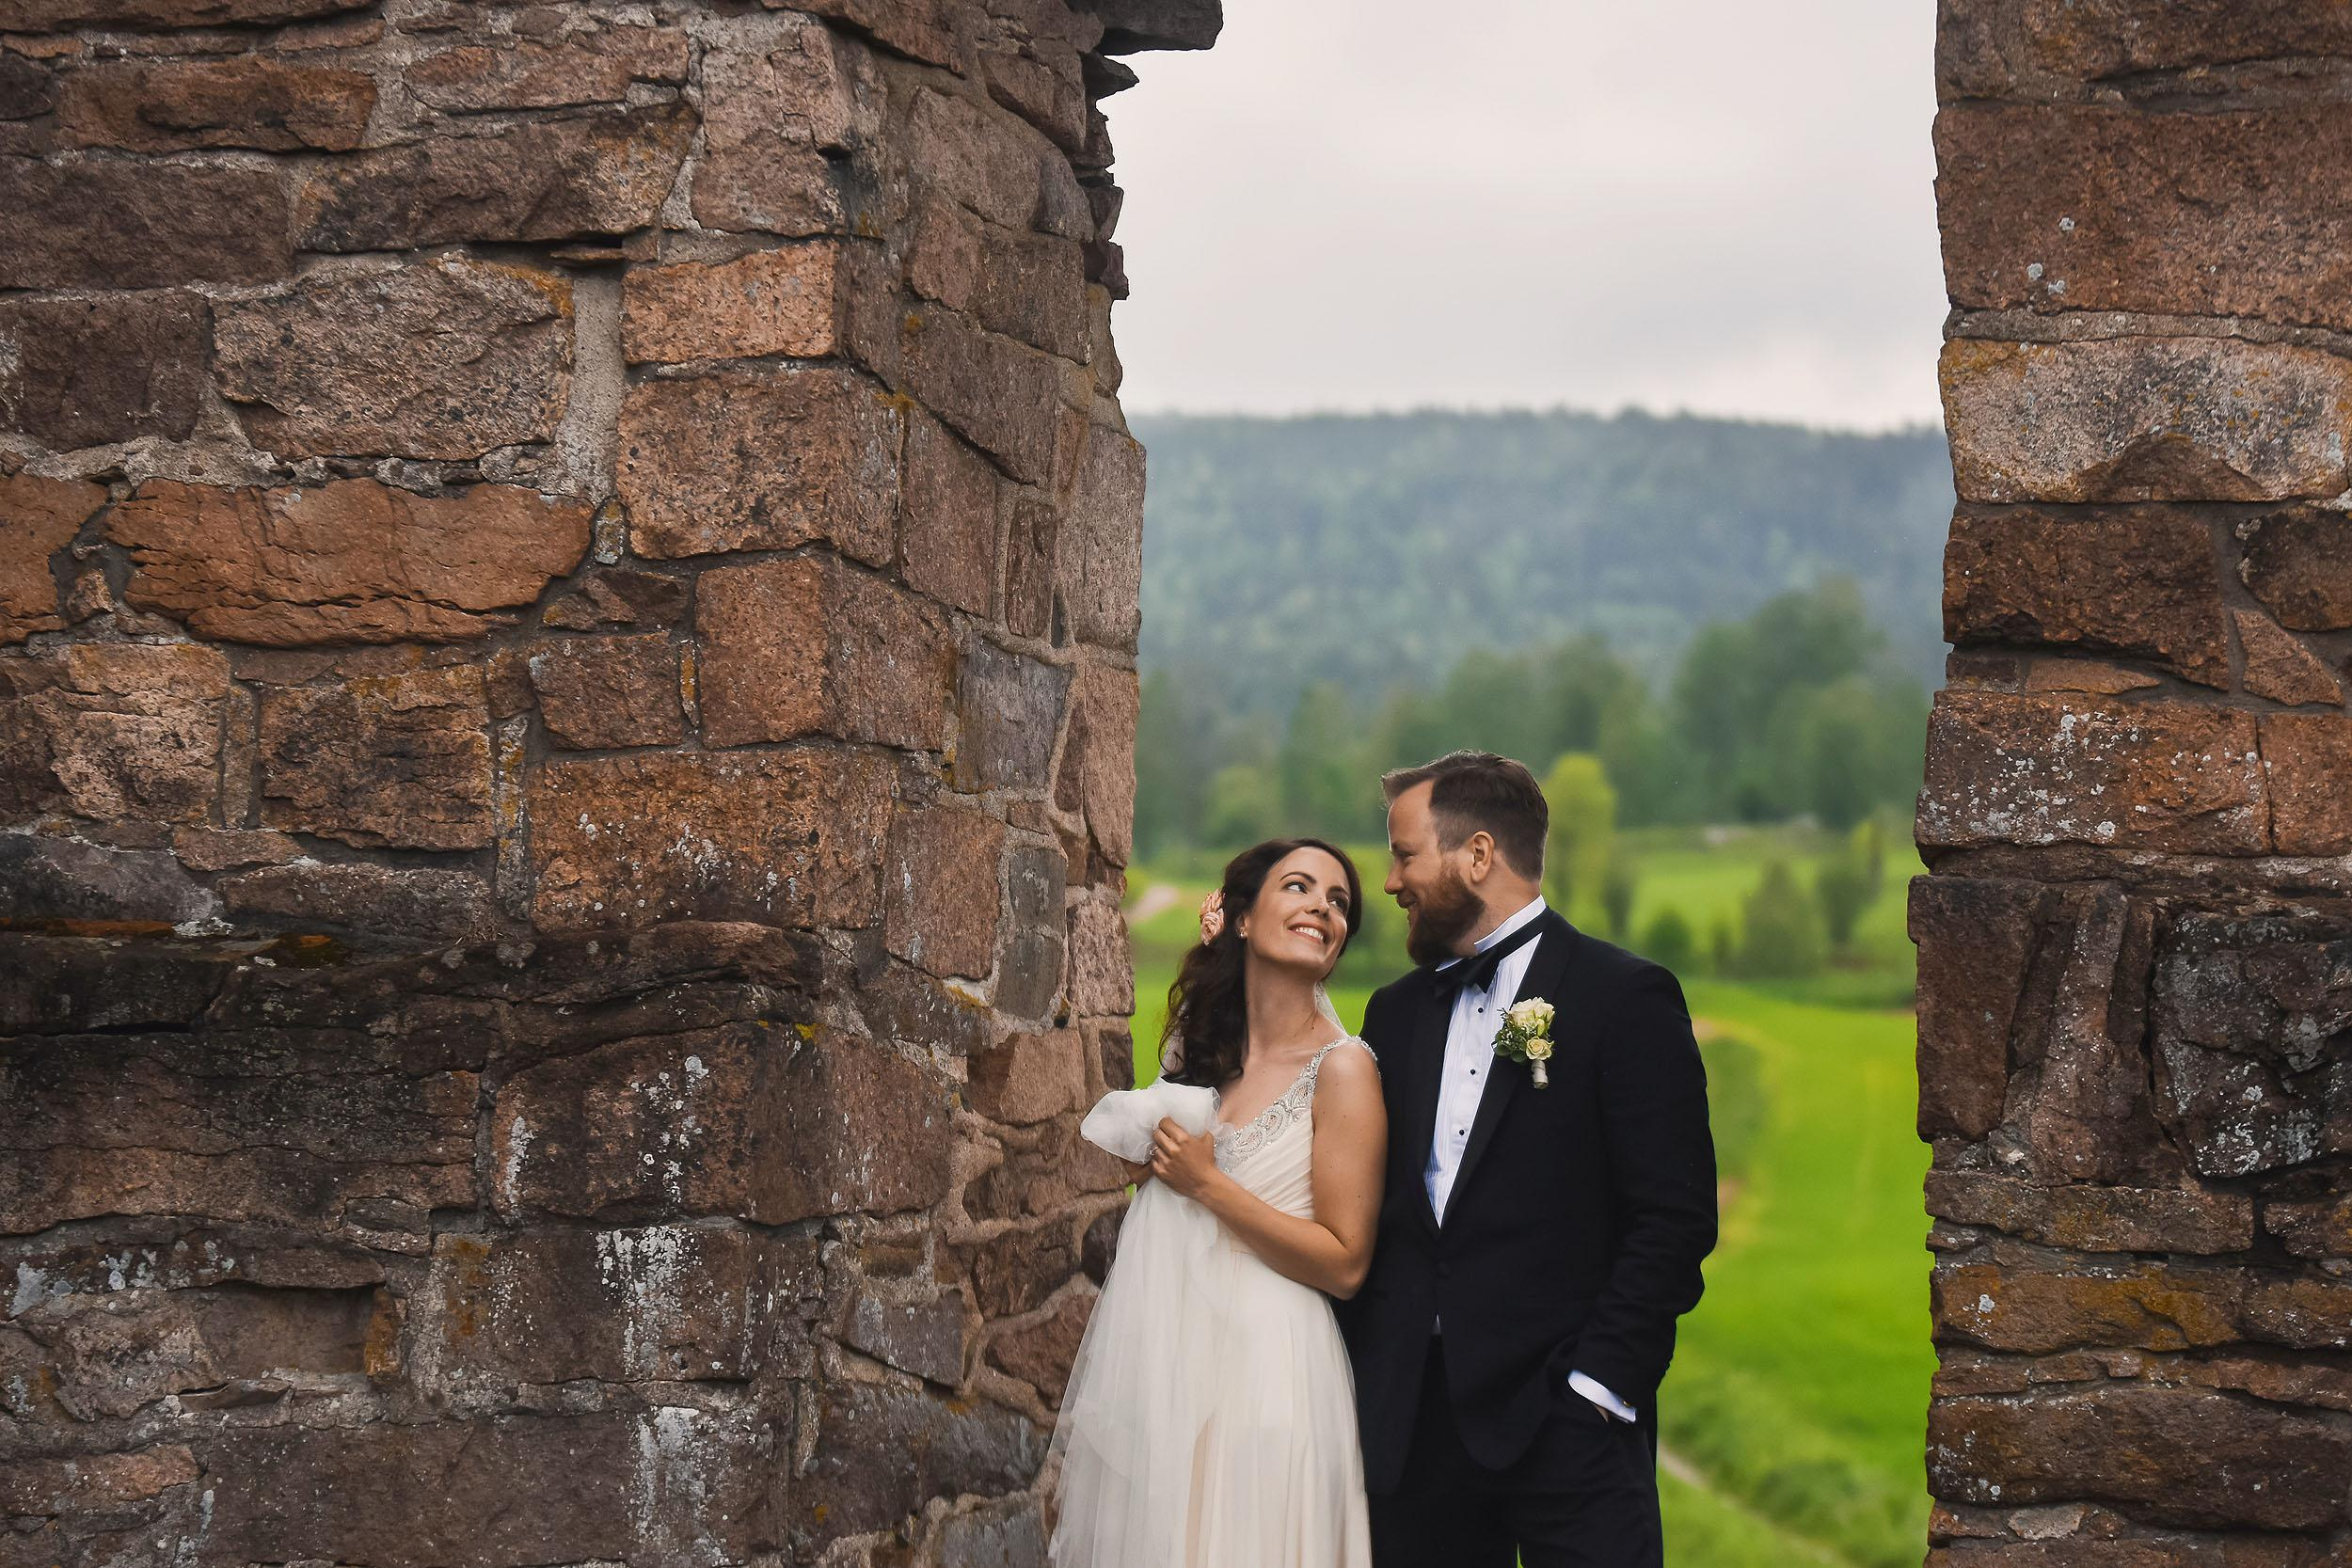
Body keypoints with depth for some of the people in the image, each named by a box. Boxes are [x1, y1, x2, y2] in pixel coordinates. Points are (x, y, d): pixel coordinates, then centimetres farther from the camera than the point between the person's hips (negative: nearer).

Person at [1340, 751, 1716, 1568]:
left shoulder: (1624, 997, -4)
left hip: (1563, 1420, -5)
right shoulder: (1396, 1011, 15)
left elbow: (1675, 1217, -9)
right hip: (1411, 1420, 5)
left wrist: (1600, 1383, -14)